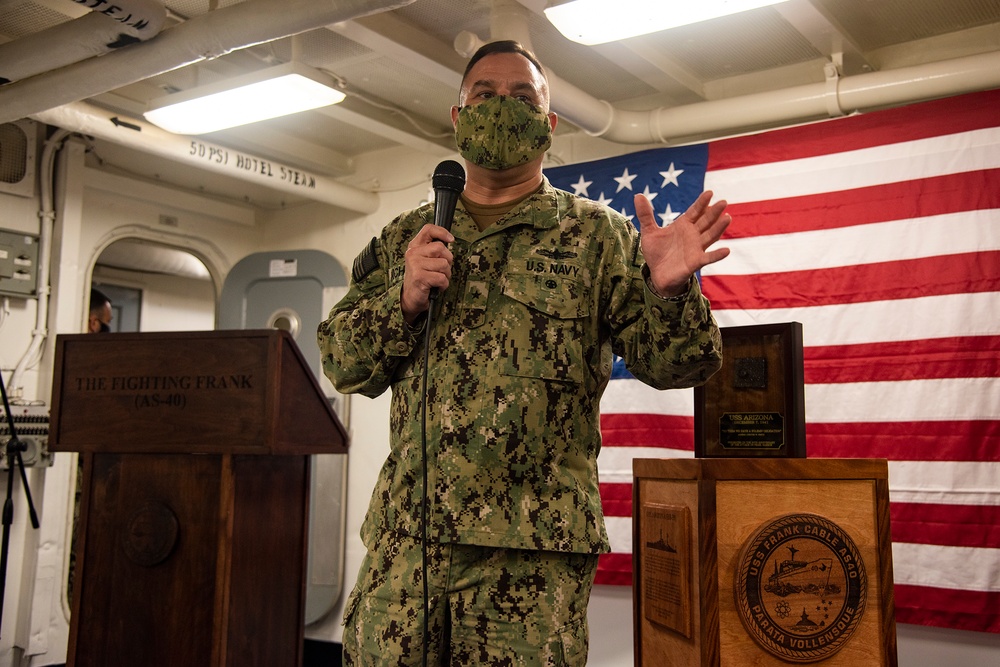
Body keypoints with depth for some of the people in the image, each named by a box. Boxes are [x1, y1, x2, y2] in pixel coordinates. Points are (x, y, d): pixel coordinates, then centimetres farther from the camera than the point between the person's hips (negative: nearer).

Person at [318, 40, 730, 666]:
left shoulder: (598, 234, 6)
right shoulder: (405, 236, 15)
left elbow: (673, 362, 0)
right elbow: (342, 361, 13)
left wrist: (668, 291, -22)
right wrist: (403, 301, -6)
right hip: (403, 534, 3)